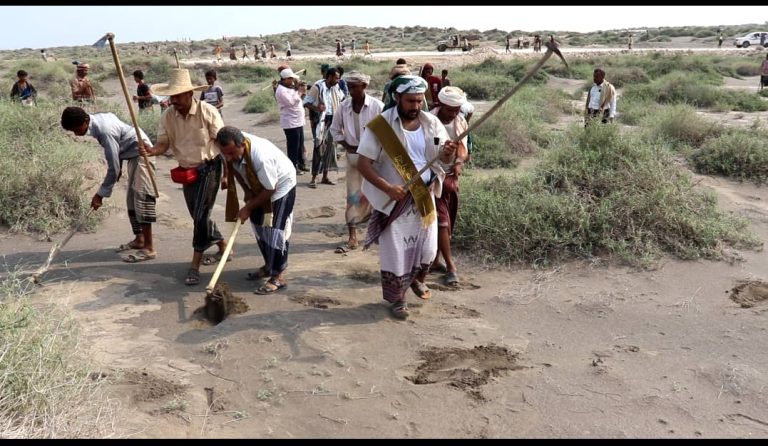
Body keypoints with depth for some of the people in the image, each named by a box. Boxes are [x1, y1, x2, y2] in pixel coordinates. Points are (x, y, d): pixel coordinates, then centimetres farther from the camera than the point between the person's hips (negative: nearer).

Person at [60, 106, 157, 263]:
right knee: (131, 198, 13)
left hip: (142, 153, -10)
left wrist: (100, 194, -20)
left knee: (141, 197, -15)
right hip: (132, 154, 10)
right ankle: (139, 239, 21)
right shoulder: (97, 118, -1)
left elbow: (113, 168, -27)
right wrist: (119, 167, 19)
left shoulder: (105, 131, -29)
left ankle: (149, 248, -17)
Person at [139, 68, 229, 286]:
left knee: (201, 215, -11)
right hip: (187, 171, 6)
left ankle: (195, 265, -4)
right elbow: (163, 144, -5)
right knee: (198, 216, 14)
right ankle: (223, 247, 36)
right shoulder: (167, 116, -5)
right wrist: (151, 151, -29)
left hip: (209, 168, -6)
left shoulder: (207, 112, -18)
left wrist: (227, 174, -13)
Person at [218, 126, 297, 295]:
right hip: (258, 186, 8)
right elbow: (234, 168, 2)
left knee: (274, 229, -11)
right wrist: (247, 191, -6)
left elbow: (269, 190, -29)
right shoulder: (230, 148, -21)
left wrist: (248, 207, -20)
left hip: (280, 185, -7)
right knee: (258, 225, 11)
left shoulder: (261, 157, -42)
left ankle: (278, 276, -5)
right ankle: (269, 265, 27)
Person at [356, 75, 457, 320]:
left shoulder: (431, 122, -3)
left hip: (425, 195, 5)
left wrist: (448, 152, -25)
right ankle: (396, 299, 24)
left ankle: (416, 279, 47)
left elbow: (443, 158, 1)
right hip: (395, 199, -4)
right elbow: (363, 163, -18)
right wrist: (388, 188, -30)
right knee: (396, 252, 3)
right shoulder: (380, 126, -18)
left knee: (427, 246, 16)